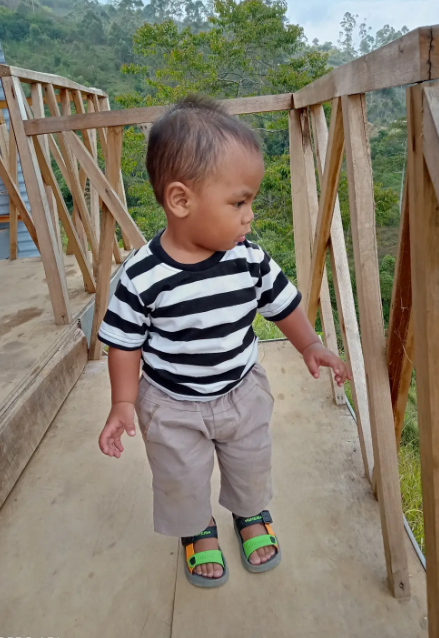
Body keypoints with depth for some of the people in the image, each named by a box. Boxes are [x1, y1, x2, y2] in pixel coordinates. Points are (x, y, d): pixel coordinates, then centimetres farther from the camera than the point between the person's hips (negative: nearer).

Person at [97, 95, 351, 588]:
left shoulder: (250, 258, -17)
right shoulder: (142, 276, -25)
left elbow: (282, 303, 0)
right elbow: (125, 342, -13)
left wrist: (309, 346, 9)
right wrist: (123, 404, -11)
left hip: (243, 394, 3)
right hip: (172, 407, -2)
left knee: (252, 465, 24)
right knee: (183, 481, 19)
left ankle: (252, 514, 57)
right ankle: (197, 530, 52)